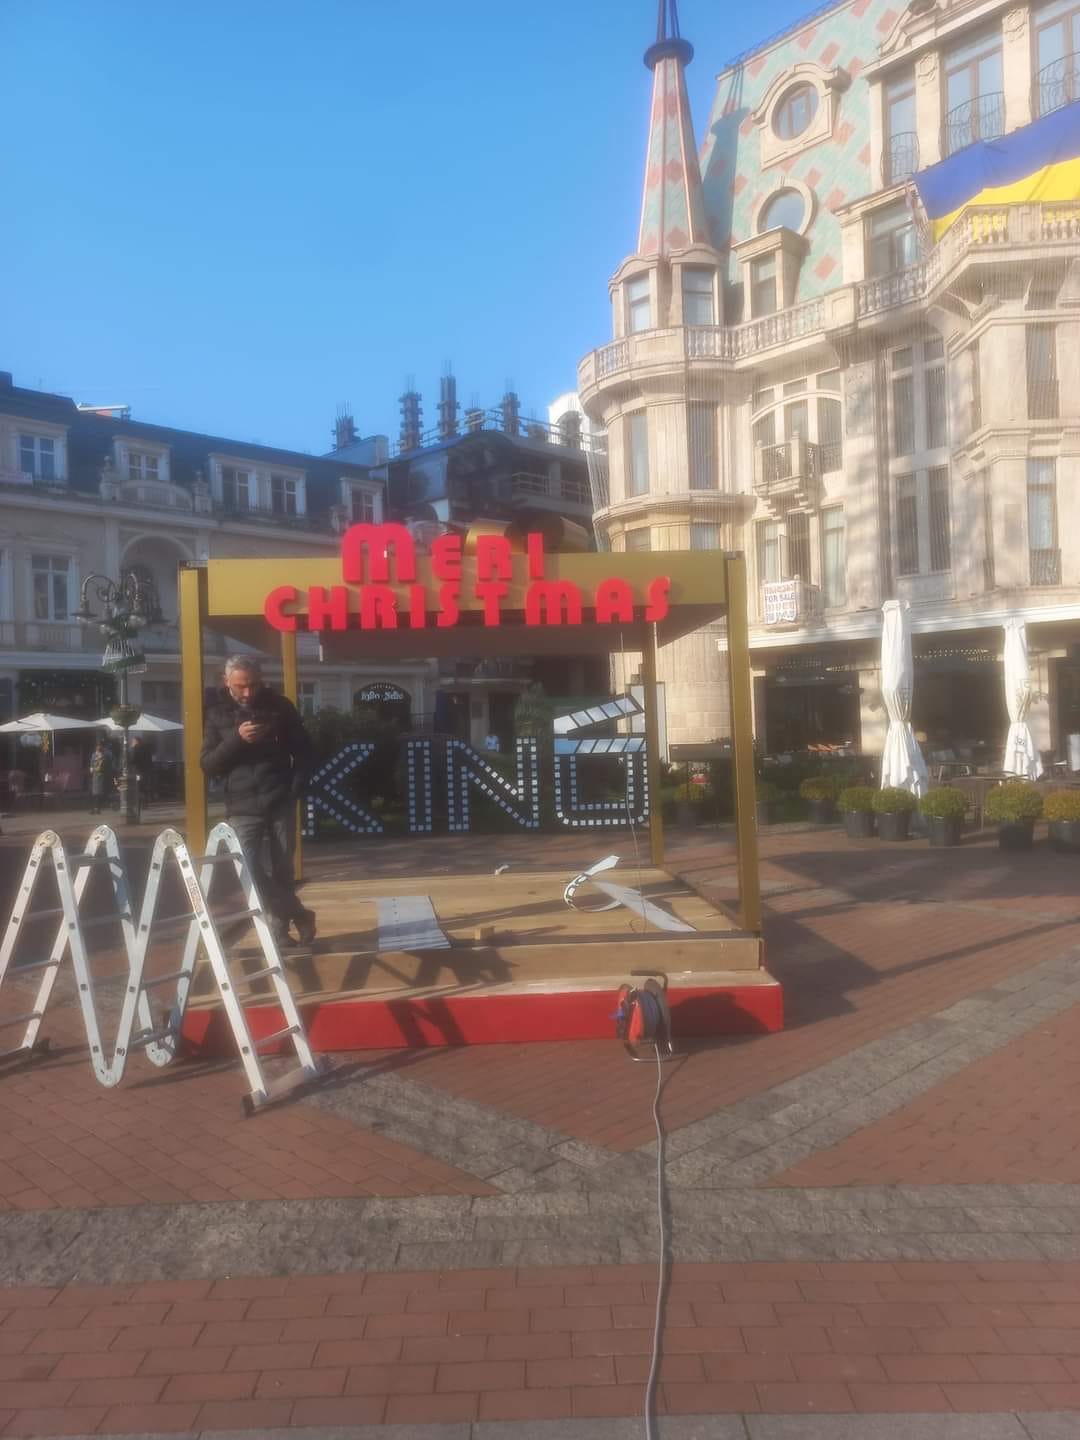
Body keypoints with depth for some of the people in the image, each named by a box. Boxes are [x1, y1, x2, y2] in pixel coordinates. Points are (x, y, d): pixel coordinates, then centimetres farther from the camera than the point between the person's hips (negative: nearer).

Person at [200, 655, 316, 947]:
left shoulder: (280, 706, 3)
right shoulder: (218, 714, 5)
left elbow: (305, 753, 8)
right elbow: (208, 765, -1)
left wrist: (295, 789, -4)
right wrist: (236, 739, -16)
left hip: (280, 805, 0)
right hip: (243, 808, 1)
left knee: (282, 870, 3)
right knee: (248, 868, -11)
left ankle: (280, 925, 18)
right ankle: (298, 915, 3)